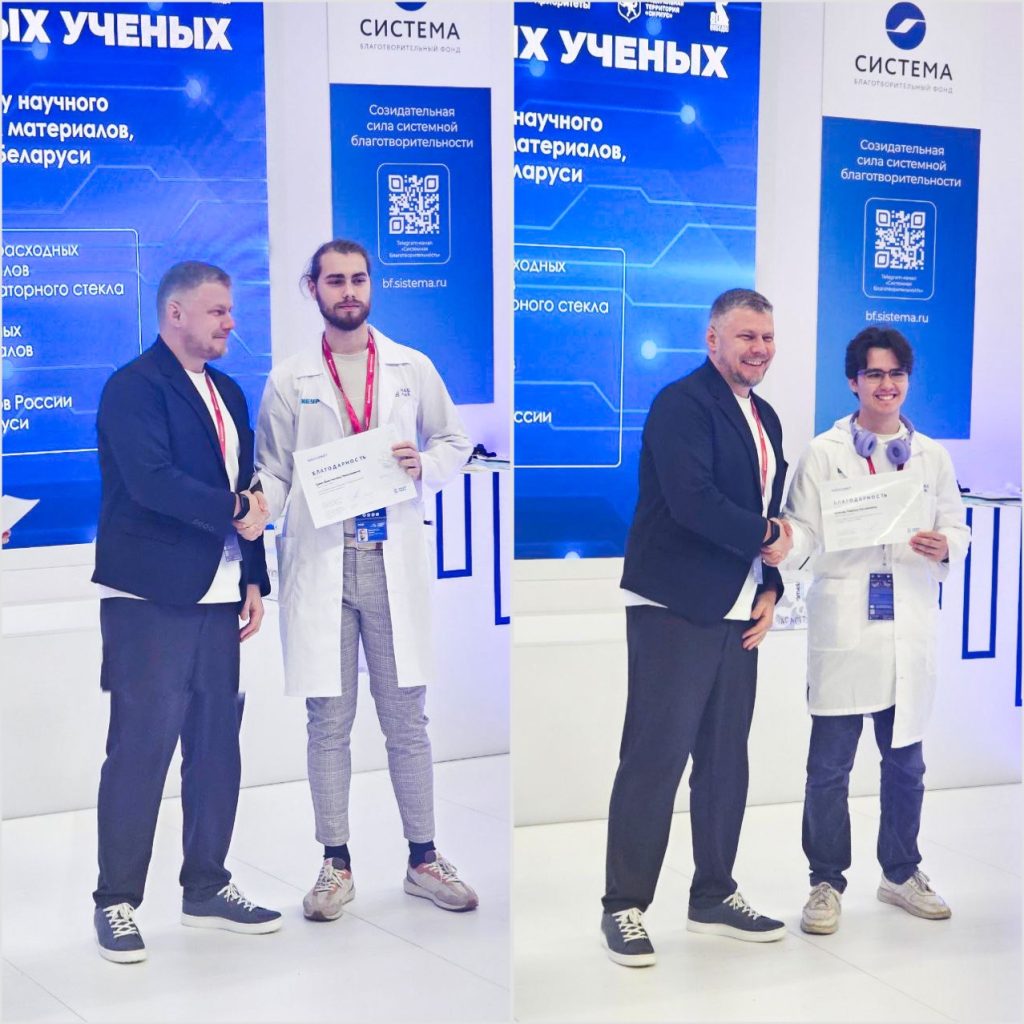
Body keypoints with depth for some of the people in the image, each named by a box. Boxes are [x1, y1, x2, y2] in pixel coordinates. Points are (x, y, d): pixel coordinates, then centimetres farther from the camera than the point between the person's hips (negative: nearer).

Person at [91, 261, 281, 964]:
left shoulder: (228, 393, 18)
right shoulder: (134, 387, -8)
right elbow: (151, 481, -21)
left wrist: (254, 579, 13)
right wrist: (234, 511, -12)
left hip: (218, 598, 8)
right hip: (151, 598, -7)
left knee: (218, 745, 10)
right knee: (141, 748, -4)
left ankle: (207, 888, 23)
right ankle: (117, 903, 8)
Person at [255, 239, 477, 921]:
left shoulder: (414, 369, 9)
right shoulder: (288, 381, 7)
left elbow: (455, 443, 15)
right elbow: (273, 471, 8)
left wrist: (423, 466, -7)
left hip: (393, 561, 1)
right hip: (319, 563, 0)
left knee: (407, 718, 6)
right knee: (329, 721, 5)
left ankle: (423, 858, 18)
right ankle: (336, 863, 17)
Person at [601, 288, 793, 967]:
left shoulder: (766, 419, 18)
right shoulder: (682, 403, -10)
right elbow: (692, 501, -22)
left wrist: (770, 588, 6)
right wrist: (766, 540, -9)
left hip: (738, 614, 8)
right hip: (675, 610, -8)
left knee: (727, 759, 13)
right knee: (655, 757, -4)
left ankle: (715, 896, 26)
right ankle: (625, 908, 7)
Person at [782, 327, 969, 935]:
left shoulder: (932, 457, 11)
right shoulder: (824, 453, 2)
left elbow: (958, 528, 10)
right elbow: (807, 531, -5)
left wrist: (944, 548, -12)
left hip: (909, 629, 3)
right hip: (843, 628, -3)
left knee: (905, 761, 14)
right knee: (830, 765, 0)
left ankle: (901, 872, 31)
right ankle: (827, 881, 15)